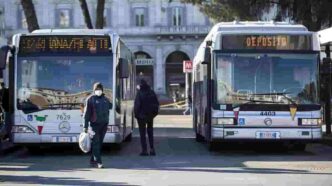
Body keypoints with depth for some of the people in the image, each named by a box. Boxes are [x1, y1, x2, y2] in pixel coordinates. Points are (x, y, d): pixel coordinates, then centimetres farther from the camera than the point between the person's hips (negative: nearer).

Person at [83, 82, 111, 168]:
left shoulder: (105, 99, 13)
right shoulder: (90, 99, -2)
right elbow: (86, 114, -4)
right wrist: (85, 126, -9)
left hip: (104, 124, 5)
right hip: (95, 124, -5)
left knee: (99, 143, 8)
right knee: (96, 143, -9)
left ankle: (93, 160, 19)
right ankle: (98, 162, -12)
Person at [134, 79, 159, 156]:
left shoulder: (139, 93, -15)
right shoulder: (152, 92, 2)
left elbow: (137, 105, -17)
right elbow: (157, 104, 7)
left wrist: (136, 114, -6)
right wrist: (155, 112, 14)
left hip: (142, 116, -5)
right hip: (150, 115, 5)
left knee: (143, 133, 2)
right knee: (150, 132, 16)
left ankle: (144, 150, -1)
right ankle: (152, 149, 12)